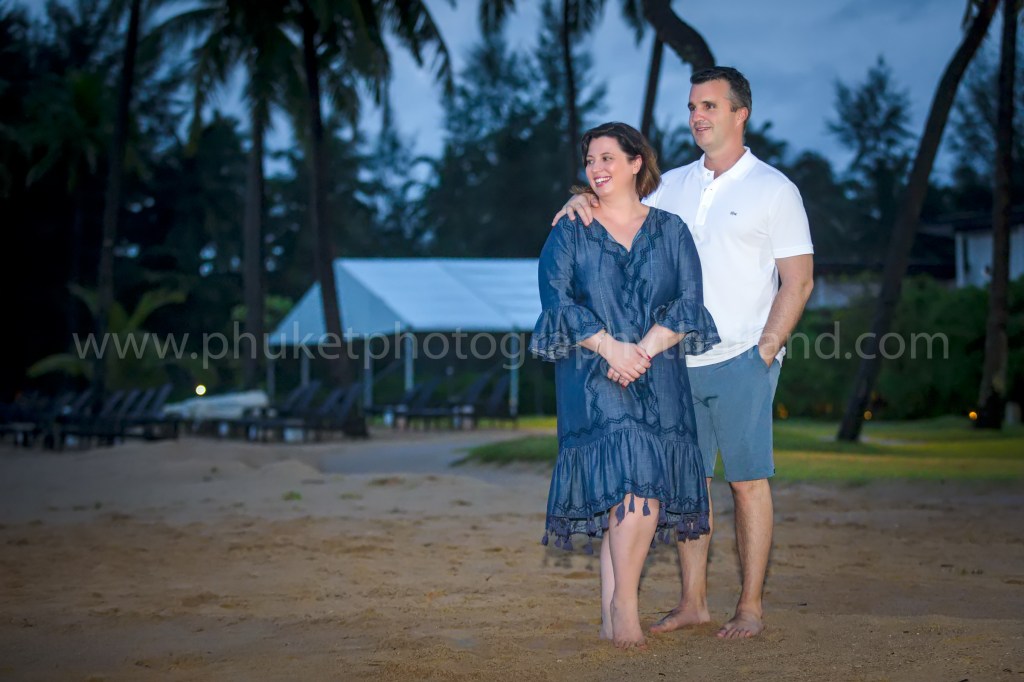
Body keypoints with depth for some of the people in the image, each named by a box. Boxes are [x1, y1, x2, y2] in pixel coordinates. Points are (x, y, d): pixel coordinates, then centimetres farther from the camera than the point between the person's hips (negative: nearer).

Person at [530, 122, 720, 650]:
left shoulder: (670, 231, 12)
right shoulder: (569, 233, 9)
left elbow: (689, 303, 3)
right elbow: (558, 301, -2)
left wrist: (645, 349, -12)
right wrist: (610, 347, -15)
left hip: (659, 377, 2)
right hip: (592, 378, -2)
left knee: (645, 486, -5)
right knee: (630, 483, -17)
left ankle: (612, 615, 2)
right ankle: (624, 605, -7)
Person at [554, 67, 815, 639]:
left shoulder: (774, 189, 0)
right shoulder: (673, 185, 13)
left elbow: (798, 281, -3)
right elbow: (619, 212, 15)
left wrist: (765, 351, -11)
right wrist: (586, 198, -9)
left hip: (741, 361, -5)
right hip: (680, 360, 5)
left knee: (748, 481, -1)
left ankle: (752, 608, 6)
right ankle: (694, 602, 14)